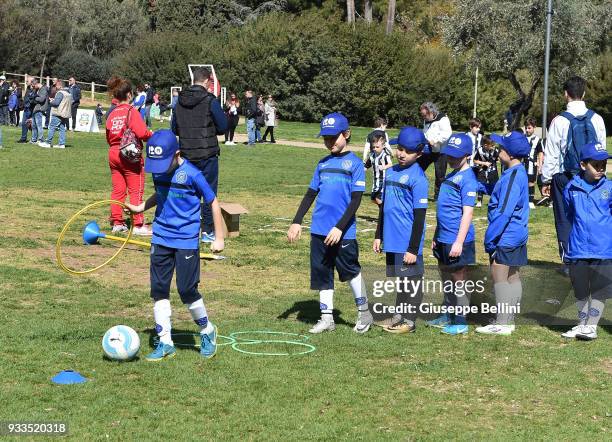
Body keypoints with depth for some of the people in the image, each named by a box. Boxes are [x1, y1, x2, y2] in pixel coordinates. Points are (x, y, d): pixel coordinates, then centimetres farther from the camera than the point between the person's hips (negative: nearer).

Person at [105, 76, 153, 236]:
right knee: (136, 191, 0)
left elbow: (108, 137, 13)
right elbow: (142, 133, -20)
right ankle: (138, 225, 0)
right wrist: (152, 134, -2)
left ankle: (117, 223, 15)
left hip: (113, 154, 6)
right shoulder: (131, 112, -12)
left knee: (117, 190, 12)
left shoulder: (112, 114, 8)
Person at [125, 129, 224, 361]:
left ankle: (207, 332, 20)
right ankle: (165, 343, 11)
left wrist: (219, 238, -5)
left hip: (187, 240, -6)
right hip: (160, 238, 6)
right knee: (158, 290, 3)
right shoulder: (158, 172, 2)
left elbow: (213, 202, -7)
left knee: (187, 290, -5)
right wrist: (140, 207, 8)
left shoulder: (192, 174, -15)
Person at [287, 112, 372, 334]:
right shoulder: (323, 164, 12)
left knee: (350, 270, 1)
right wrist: (297, 222, 10)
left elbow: (355, 200, -10)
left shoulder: (354, 163, -5)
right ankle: (326, 318, 14)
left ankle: (364, 312, 19)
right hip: (319, 230, 6)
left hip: (343, 231, -6)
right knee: (322, 272, 8)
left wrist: (340, 227, -17)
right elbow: (311, 194, 17)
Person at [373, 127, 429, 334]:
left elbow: (419, 216, -14)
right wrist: (378, 235, 19)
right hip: (392, 239, 7)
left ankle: (409, 320, 10)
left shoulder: (417, 178, -13)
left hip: (408, 242, -7)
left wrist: (413, 248, -15)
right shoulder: (391, 172, 10)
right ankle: (399, 315, 27)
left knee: (411, 279, 1)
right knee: (399, 278, 17)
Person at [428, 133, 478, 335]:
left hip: (457, 240, -9)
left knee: (458, 279, 0)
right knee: (446, 277, 18)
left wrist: (459, 242, -23)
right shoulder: (451, 176, 13)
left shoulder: (467, 179, -14)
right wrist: (436, 237, 21)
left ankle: (461, 321, 9)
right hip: (443, 239, 9)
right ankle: (448, 315, 31)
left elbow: (467, 213, -19)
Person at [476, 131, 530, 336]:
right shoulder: (519, 173, 9)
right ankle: (509, 320, 22)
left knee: (500, 278, -4)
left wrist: (490, 238, -18)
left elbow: (504, 211, -22)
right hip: (516, 236, 10)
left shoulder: (513, 176, -21)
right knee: (512, 278, 14)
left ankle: (502, 323, -1)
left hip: (505, 236, -10)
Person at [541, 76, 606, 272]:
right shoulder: (596, 119, -2)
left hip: (564, 177, -3)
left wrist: (546, 180, 1)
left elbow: (551, 154, -7)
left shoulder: (560, 121, -11)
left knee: (565, 220, 7)